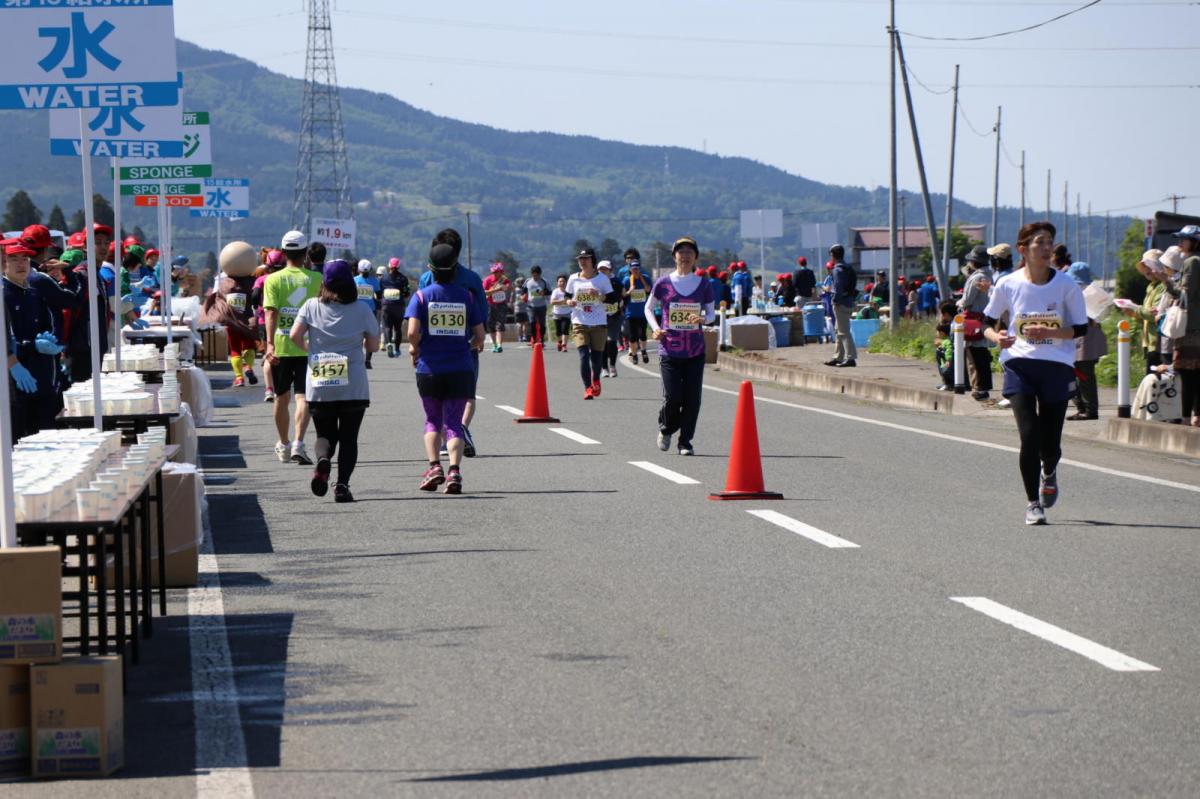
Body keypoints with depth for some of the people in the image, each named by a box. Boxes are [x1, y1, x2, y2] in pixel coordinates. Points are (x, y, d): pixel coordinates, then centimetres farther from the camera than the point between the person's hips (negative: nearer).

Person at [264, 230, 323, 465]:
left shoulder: (273, 280, -2)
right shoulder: (316, 279, 1)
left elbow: (271, 312, -13)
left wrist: (270, 343, -19)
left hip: (280, 347, 1)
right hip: (307, 346, -1)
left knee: (282, 397, 14)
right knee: (303, 397, -3)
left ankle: (284, 446, 26)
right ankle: (298, 444, -21)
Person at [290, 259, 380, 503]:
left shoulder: (312, 306, 2)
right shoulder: (362, 309, 0)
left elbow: (295, 335, -7)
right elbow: (373, 345, 5)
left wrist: (308, 349, 12)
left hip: (319, 385, 1)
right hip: (354, 385, -1)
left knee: (325, 434, 12)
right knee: (348, 438, 6)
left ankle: (322, 459, -20)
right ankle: (342, 484, -10)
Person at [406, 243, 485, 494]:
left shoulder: (422, 296, -2)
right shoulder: (467, 296, 3)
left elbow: (412, 332, -14)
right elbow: (480, 335, 2)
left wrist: (416, 350, 5)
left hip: (429, 369, 0)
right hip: (460, 370, 0)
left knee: (433, 420, 16)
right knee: (453, 422, 3)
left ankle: (434, 466, -1)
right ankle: (454, 470, -16)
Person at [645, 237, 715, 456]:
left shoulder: (704, 285, 4)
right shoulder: (663, 283, 0)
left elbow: (712, 314, 12)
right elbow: (649, 308, 12)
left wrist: (703, 319, -11)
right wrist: (655, 328, -5)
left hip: (695, 350, 2)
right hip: (670, 349, -2)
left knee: (692, 398, -2)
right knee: (672, 397, -6)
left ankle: (685, 442, 11)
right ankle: (666, 429, 24)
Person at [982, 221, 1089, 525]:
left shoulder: (1066, 285, -4)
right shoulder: (1008, 285, -2)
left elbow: (1080, 328, -2)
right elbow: (987, 323, 8)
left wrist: (1048, 333, -18)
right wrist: (996, 336, -14)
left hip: (1057, 367, 0)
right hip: (1019, 365, 0)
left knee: (1050, 442, 2)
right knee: (1029, 435, -13)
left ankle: (1049, 473, 40)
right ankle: (1033, 503, 1)